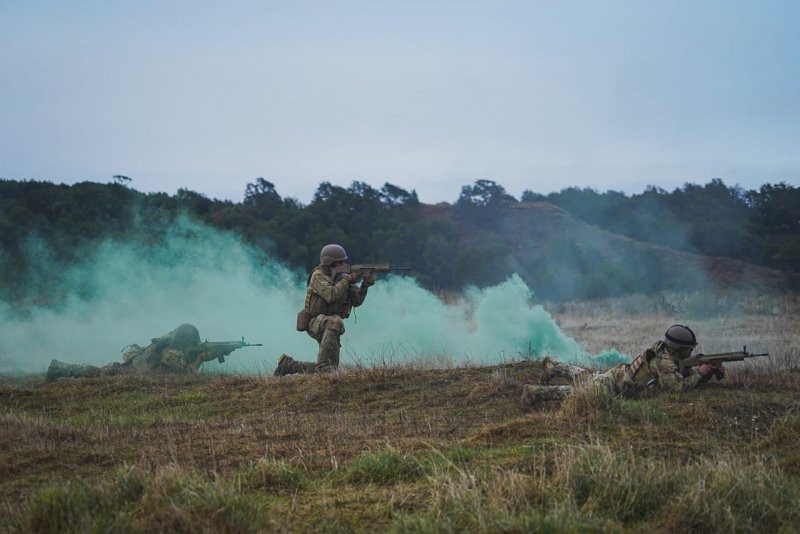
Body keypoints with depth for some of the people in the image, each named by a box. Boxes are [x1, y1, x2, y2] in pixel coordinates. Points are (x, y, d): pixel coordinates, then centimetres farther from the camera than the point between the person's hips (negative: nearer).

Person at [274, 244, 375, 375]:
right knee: (335, 321, -41)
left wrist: (365, 285, -11)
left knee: (332, 368, 4)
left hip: (330, 327, 8)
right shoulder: (318, 276, -9)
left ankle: (289, 364, 19)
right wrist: (347, 280, -19)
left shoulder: (342, 277, 10)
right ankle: (323, 363, -38)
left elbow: (356, 301, 5)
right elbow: (330, 295, -26)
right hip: (316, 321, -8)